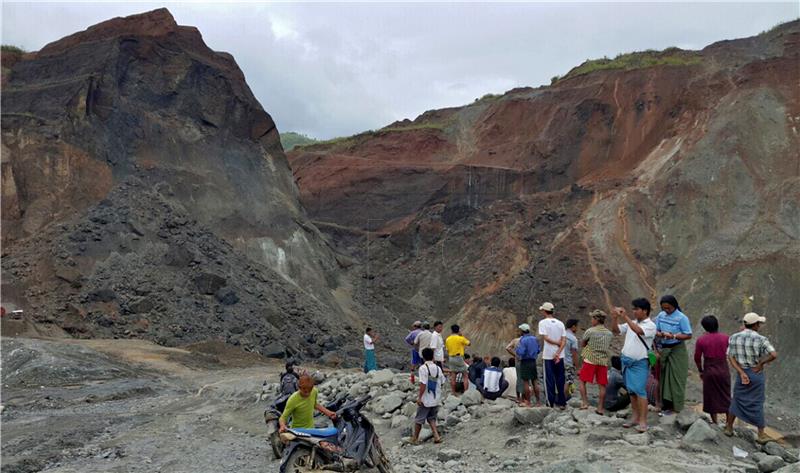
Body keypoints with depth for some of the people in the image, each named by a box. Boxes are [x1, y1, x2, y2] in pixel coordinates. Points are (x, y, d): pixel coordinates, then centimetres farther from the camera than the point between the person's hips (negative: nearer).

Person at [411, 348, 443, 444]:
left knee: (419, 419, 10)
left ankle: (415, 438, 20)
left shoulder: (423, 368, -16)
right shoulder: (438, 368, 1)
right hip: (436, 399, 5)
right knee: (431, 418, 19)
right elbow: (441, 384, 8)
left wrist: (419, 397, -15)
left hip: (425, 400, -5)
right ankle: (436, 436, 7)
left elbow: (423, 384, -21)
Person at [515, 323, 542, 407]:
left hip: (525, 362, -7)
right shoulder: (534, 339, 7)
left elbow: (521, 352, -21)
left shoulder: (523, 340, -15)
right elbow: (538, 350, 12)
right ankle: (538, 401, 15)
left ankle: (528, 402, 2)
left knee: (526, 382, -1)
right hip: (533, 361, 7)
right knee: (534, 382, 12)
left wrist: (517, 349, -2)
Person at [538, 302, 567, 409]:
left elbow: (545, 338, -16)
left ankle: (551, 403, 5)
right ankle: (562, 403, 14)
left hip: (548, 356, -4)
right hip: (559, 356, 4)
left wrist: (556, 343, -4)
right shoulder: (560, 323, 7)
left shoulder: (543, 322, -6)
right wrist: (558, 352, -9)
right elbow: (564, 341, -2)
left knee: (549, 380, 3)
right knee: (560, 380, 11)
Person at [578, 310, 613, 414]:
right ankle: (600, 408, 7)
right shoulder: (609, 333, 5)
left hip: (590, 360, -4)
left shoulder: (590, 331, -9)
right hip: (603, 362, 4)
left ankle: (585, 402, 1)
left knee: (582, 381, 9)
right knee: (602, 385, 6)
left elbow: (582, 344, 0)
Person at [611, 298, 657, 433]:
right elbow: (615, 330, 11)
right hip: (627, 361, 7)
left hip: (640, 363, -7)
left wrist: (625, 317, -28)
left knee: (640, 391, -10)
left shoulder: (650, 326, -9)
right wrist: (615, 318, -6)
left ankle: (643, 421, -7)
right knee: (631, 391, 11)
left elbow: (638, 331, -28)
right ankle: (635, 417, 18)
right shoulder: (631, 323, 11)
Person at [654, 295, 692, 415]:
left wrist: (673, 336, -26)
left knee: (675, 378, -2)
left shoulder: (681, 318, -11)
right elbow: (656, 330, 9)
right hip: (664, 349, 5)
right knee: (664, 377, 7)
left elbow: (688, 335, -13)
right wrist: (660, 334, -13)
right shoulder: (661, 316, 5)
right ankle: (666, 405, 13)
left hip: (677, 350, -5)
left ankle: (676, 406, 7)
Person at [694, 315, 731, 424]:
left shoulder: (701, 340, -10)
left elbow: (697, 358, -4)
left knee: (711, 398, 10)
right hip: (724, 371, 2)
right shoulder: (725, 338, -6)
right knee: (726, 396, 15)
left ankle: (715, 423, 17)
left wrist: (700, 371, 10)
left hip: (709, 372, -2)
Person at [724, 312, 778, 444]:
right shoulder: (761, 339, -14)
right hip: (757, 374, -3)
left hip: (741, 373, 3)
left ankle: (729, 428, 23)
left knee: (737, 400, 16)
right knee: (757, 404, 7)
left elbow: (730, 357, -7)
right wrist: (760, 364, -12)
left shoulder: (734, 337, -3)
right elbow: (774, 355, -24)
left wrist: (741, 373, -9)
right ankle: (761, 434, 17)